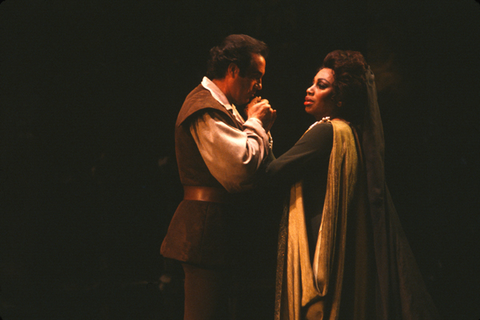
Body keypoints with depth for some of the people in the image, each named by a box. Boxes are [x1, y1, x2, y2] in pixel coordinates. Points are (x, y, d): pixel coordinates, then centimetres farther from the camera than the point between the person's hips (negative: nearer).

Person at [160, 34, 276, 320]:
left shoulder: (219, 105, 20)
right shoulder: (207, 109, -15)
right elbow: (239, 172, -24)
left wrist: (261, 128, 5)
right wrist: (255, 124, -10)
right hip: (208, 230, -11)